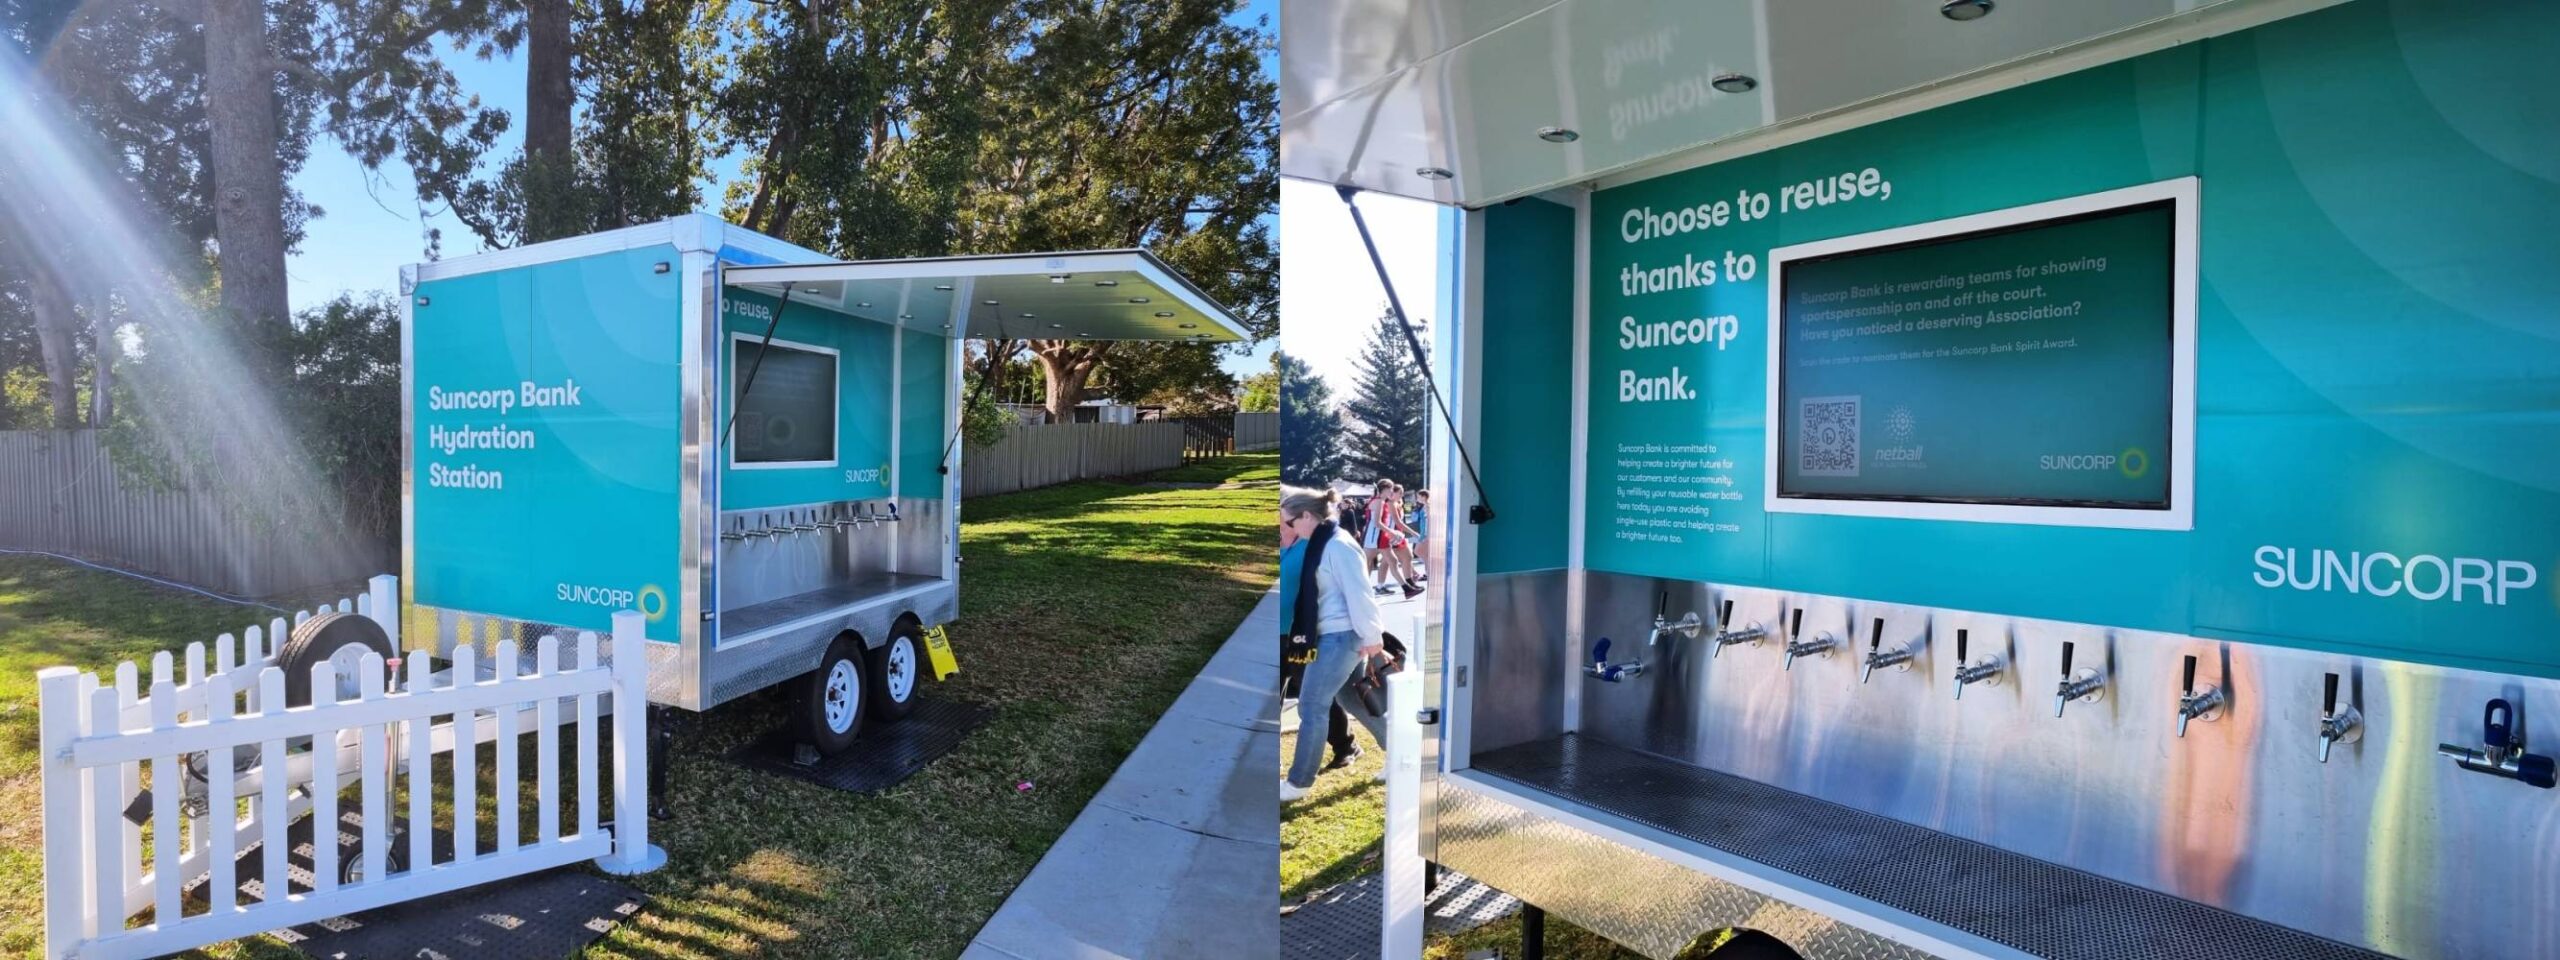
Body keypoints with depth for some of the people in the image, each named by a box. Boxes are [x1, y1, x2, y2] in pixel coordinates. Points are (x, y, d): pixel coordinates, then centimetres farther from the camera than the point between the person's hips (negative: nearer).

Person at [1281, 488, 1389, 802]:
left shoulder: (1337, 546, -18)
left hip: (1340, 636, -10)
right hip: (1334, 635, 10)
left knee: (1311, 706, -3)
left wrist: (1372, 636, -18)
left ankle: (1298, 782, 8)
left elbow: (1357, 593, -20)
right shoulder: (1321, 544, 12)